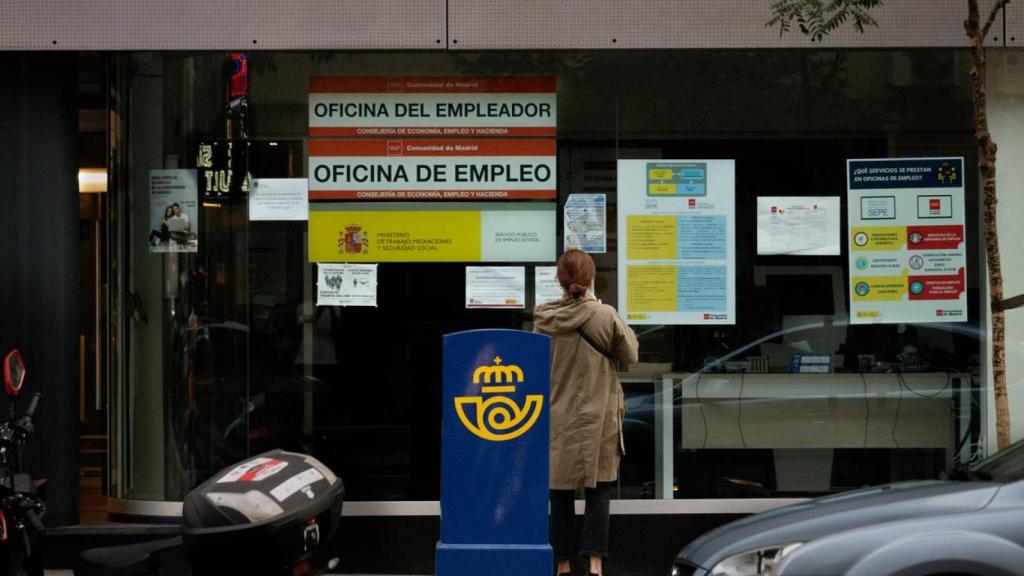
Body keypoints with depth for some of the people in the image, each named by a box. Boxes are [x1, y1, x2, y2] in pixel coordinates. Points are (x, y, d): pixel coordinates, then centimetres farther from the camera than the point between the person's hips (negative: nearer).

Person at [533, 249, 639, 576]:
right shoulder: (605, 316, -11)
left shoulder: (544, 319, -5)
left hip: (556, 418, 2)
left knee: (561, 494, 9)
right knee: (597, 493, 3)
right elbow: (630, 355, 2)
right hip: (596, 418, -2)